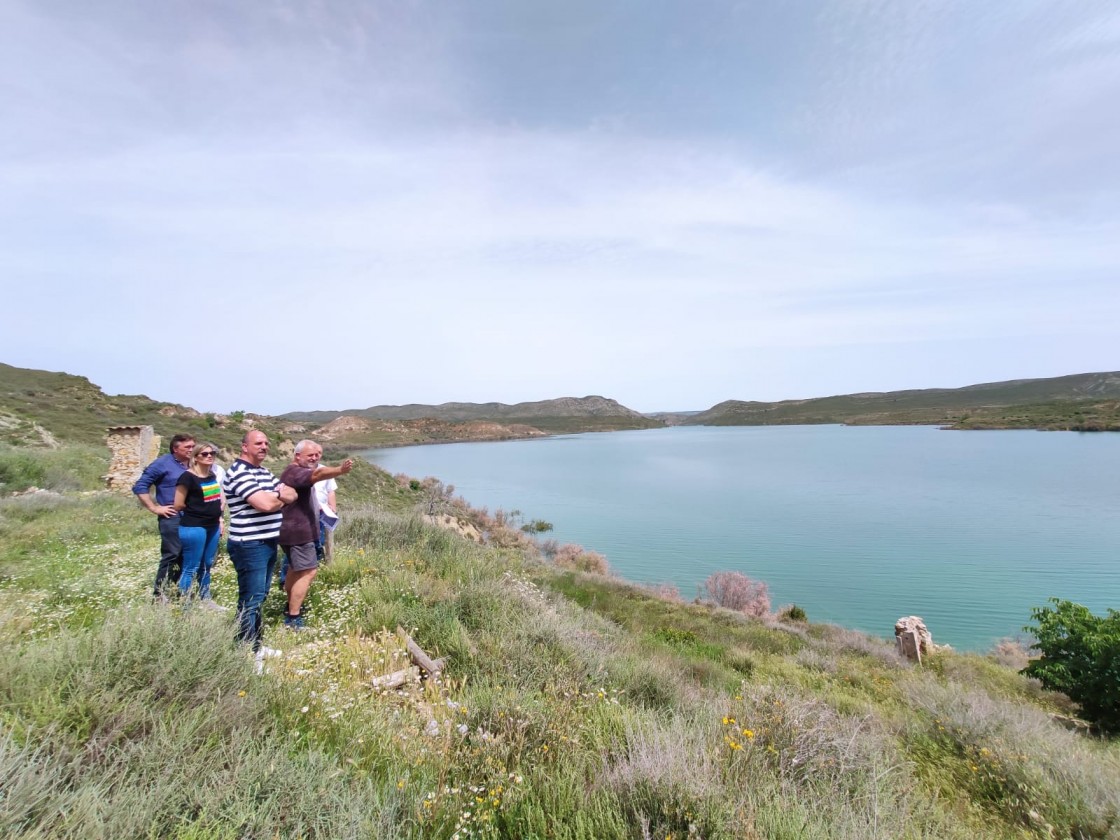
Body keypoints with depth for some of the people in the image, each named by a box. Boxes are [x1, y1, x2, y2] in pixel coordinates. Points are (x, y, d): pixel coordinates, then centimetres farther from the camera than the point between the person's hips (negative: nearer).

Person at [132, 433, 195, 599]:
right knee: (171, 556, -6)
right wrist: (155, 508, -10)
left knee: (185, 556, 10)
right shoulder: (163, 463, -5)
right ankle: (159, 594, 5)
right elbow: (139, 487, -6)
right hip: (172, 518, -6)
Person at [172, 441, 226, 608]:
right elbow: (178, 505, -11)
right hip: (193, 527, -7)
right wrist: (195, 509, 3)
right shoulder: (188, 477, -13)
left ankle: (206, 600, 28)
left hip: (212, 527, 7)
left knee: (207, 565, 16)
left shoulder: (213, 476, 10)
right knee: (191, 568, 0)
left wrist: (219, 518, 13)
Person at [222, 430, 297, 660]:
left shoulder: (265, 472, 14)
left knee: (260, 597, 18)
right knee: (250, 600, -1)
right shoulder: (238, 473, -15)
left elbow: (292, 495, 9)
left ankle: (256, 645, 30)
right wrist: (281, 496, -4)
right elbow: (266, 504, -25)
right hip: (249, 545, -9)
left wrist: (277, 493, -13)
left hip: (268, 543, 9)